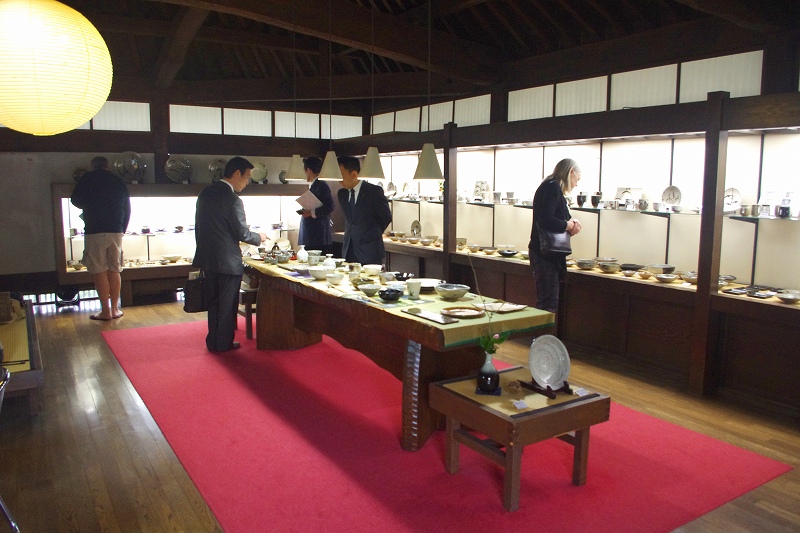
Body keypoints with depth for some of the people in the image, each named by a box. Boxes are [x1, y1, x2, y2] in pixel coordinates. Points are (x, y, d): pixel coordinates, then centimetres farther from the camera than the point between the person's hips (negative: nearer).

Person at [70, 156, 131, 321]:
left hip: (94, 231, -3)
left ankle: (106, 311, 0)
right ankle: (115, 309, 11)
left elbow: (75, 201, 7)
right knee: (115, 270, 8)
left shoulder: (86, 179, 1)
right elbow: (128, 209, 13)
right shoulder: (119, 182, 11)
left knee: (99, 271, 0)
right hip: (116, 231, 4)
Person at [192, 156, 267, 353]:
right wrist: (259, 237, 2)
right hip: (228, 261, -8)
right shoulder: (232, 200, -19)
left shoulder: (205, 193, 6)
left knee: (214, 301, 17)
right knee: (227, 304, 6)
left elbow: (202, 225, 13)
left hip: (207, 258, 8)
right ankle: (224, 343, 16)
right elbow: (242, 233, -16)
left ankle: (213, 341, 26)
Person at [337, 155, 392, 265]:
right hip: (349, 251, 5)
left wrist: (374, 234, 9)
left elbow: (386, 217, 0)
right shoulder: (342, 193, 10)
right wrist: (352, 233, 12)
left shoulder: (374, 191, -9)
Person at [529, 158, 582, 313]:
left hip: (550, 255, 10)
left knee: (549, 302, 14)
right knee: (548, 305, -8)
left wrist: (571, 224, 1)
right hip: (546, 254, -10)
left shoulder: (552, 187, 18)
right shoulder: (552, 187, -13)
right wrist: (569, 225, -10)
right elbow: (545, 220, -25)